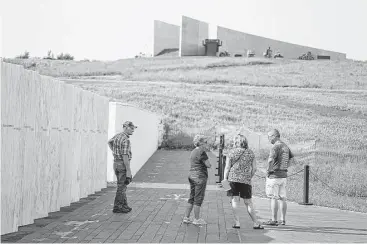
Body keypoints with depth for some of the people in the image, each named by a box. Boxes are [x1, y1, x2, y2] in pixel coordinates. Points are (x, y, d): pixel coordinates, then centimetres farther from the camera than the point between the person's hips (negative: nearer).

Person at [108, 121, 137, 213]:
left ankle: (124, 205, 21)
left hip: (116, 163, 9)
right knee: (122, 186, -2)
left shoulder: (117, 136, 9)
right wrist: (128, 170, -23)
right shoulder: (126, 140, -20)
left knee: (122, 186, 16)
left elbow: (109, 142, 31)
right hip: (123, 165, -9)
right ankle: (117, 207, 0)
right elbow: (125, 156, -24)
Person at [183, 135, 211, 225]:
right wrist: (207, 160, 3)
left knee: (192, 198, 14)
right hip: (200, 176, -9)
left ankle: (186, 217, 16)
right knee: (198, 198, -1)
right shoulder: (201, 152, -15)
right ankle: (197, 219, 5)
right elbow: (209, 165, -15)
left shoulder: (193, 152, 14)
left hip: (192, 176, 9)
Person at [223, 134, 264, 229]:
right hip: (246, 180, 1)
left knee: (235, 200, 4)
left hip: (233, 179, -1)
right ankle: (255, 223, 8)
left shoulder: (231, 152, 1)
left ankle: (237, 223, 2)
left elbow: (227, 168, -1)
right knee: (248, 202, 7)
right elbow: (254, 168, 5)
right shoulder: (250, 153, 5)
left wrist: (225, 180, 3)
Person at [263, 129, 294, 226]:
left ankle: (274, 220, -4)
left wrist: (268, 170, -13)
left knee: (273, 198, -5)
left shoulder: (275, 147, -15)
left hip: (274, 175, -8)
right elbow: (292, 158, 26)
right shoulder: (285, 146, 13)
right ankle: (282, 220, 11)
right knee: (282, 198, 9)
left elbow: (271, 160, -28)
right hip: (283, 175, 8)